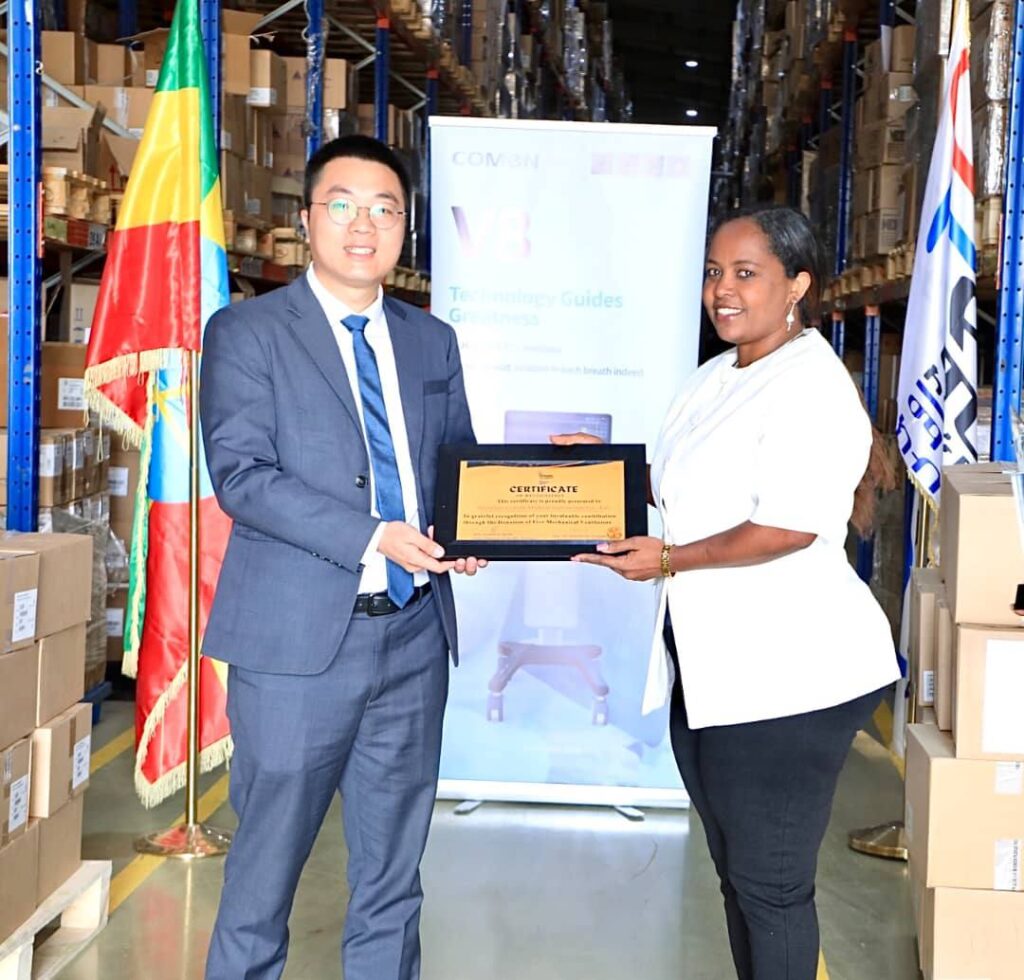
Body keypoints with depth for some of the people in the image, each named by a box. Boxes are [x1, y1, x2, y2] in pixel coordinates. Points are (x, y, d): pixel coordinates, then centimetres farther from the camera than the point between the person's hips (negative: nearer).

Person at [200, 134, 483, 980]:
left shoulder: (432, 341, 13)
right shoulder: (248, 332, -2)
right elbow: (241, 473, -13)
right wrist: (372, 538, -21)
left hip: (413, 634, 5)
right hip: (299, 639, -4)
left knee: (393, 870, 14)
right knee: (267, 863, 7)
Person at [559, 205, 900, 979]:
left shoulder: (810, 385, -14)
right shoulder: (715, 377, 14)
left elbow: (792, 525, -23)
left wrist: (671, 560, -19)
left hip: (785, 678, -9)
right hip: (709, 670, 9)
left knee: (770, 884, 2)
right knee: (736, 873, 19)